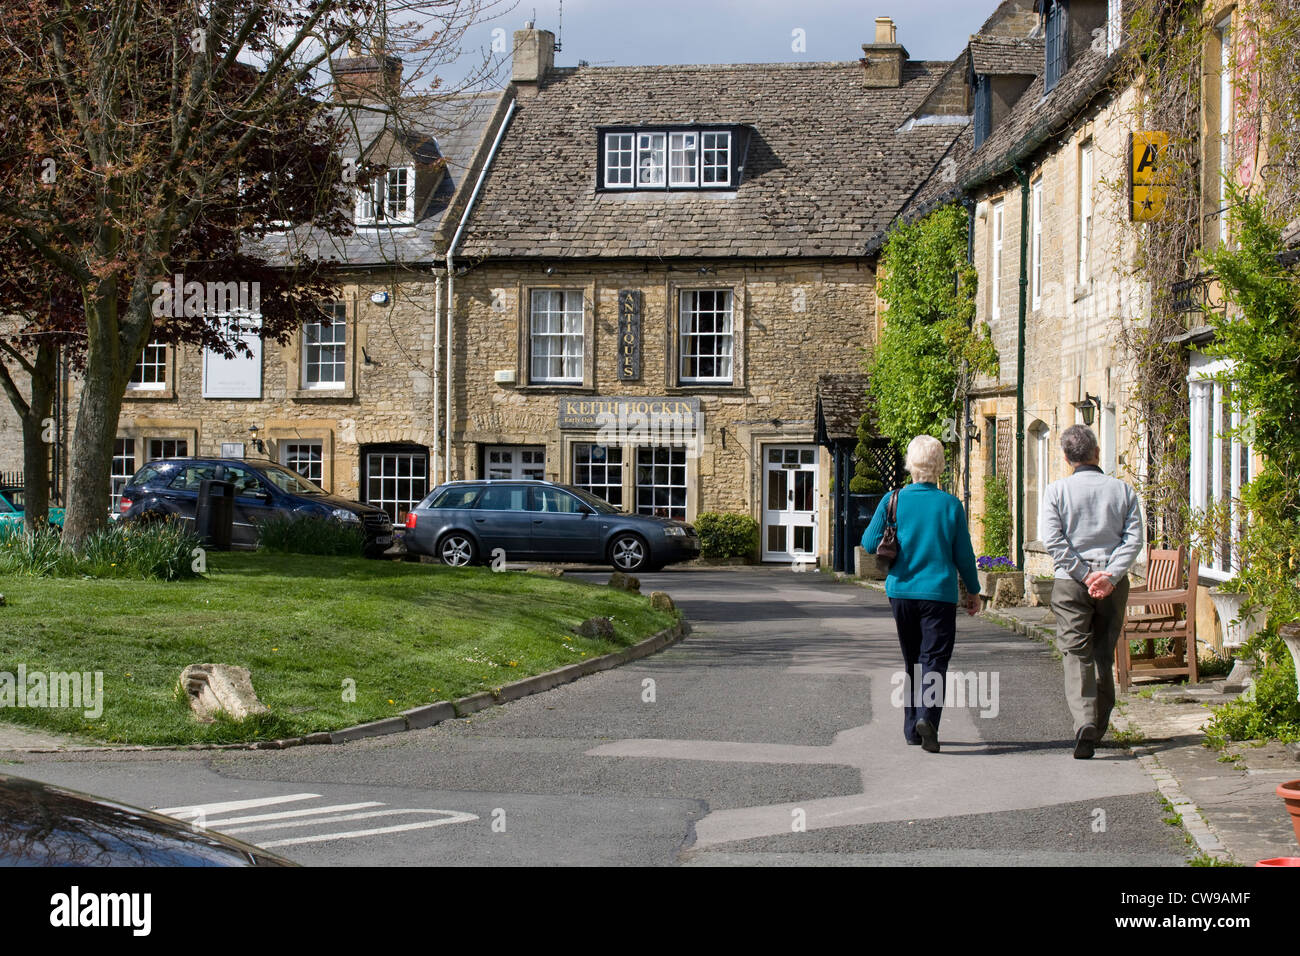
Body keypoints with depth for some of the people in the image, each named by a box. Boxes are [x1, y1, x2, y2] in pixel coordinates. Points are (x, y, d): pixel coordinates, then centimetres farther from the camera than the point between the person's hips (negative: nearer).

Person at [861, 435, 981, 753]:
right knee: (935, 659, -2)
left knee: (912, 662, 15)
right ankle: (927, 716, -24)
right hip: (939, 593, -3)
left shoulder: (893, 501, -3)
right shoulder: (951, 505, -6)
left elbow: (869, 543, 0)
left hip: (901, 592, 3)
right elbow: (964, 555, 0)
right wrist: (974, 590, 13)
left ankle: (912, 728, 19)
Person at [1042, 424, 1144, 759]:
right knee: (1104, 656, 14)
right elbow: (1134, 539, -5)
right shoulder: (1122, 490, 5)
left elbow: (1053, 541, -10)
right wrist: (1110, 576, -11)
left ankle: (1084, 721, -24)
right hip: (1113, 584, 2)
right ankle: (1098, 728, 21)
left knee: (1076, 654, -4)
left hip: (1070, 582, -2)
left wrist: (1085, 575, -9)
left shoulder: (1057, 491, -1)